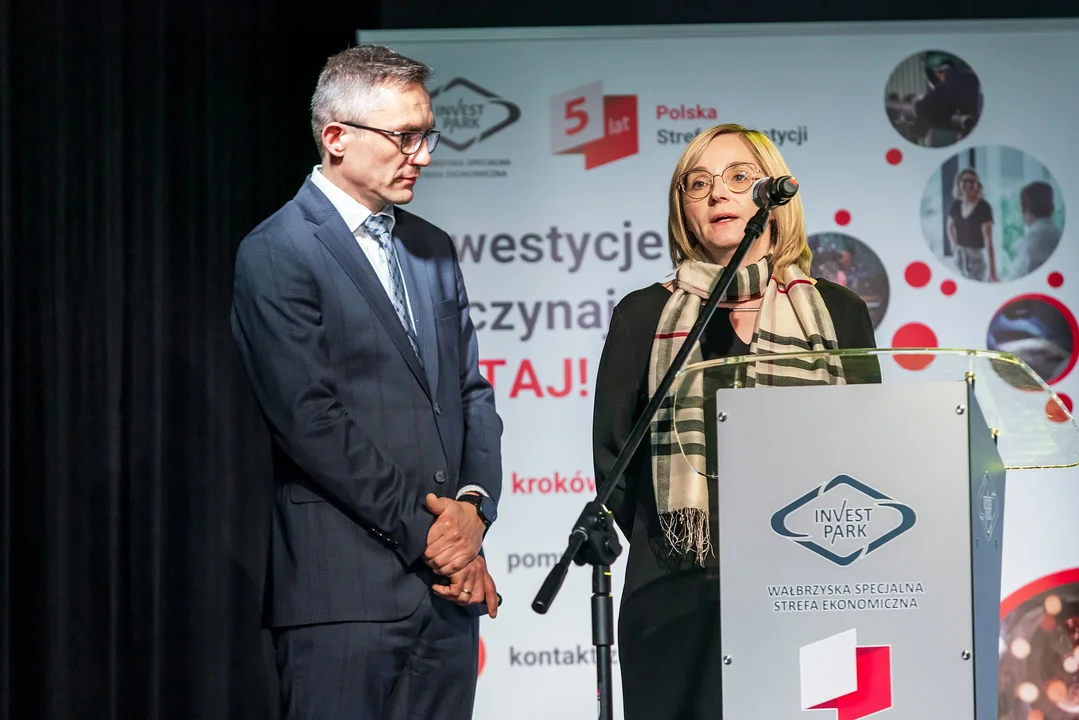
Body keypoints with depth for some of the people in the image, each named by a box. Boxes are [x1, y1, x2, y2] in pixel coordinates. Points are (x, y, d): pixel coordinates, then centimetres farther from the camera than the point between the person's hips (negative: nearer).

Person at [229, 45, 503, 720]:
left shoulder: (433, 248, 18)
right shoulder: (276, 256, -5)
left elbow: (471, 392, 16)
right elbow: (312, 422, -12)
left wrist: (475, 506, -3)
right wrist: (425, 537, -11)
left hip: (450, 584, 6)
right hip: (346, 588, -6)